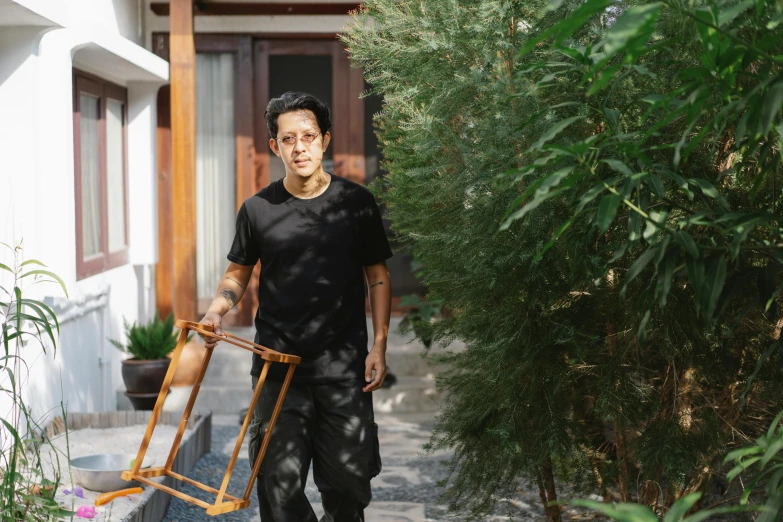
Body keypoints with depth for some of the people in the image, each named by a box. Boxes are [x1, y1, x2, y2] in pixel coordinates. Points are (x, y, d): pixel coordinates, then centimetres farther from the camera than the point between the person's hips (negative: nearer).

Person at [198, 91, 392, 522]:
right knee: (280, 484, -2)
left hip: (343, 363, 0)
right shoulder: (258, 209, 2)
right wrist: (216, 310, -5)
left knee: (347, 479, 4)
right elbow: (238, 273, 15)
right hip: (278, 362, 0)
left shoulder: (356, 202, 2)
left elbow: (377, 276, 7)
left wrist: (379, 345, -1)